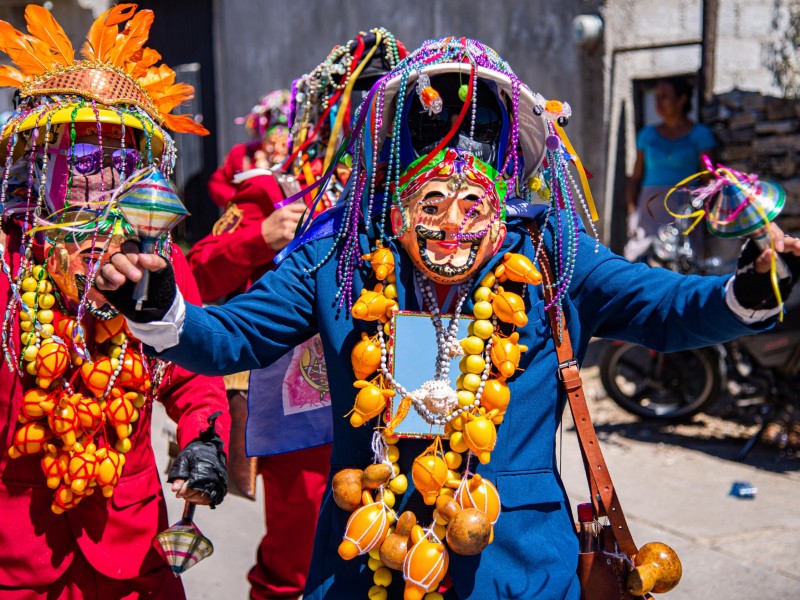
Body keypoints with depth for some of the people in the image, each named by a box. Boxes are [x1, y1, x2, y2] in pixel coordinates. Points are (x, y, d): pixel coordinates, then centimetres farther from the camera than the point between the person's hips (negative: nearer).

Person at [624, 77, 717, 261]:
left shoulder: (700, 134, 5)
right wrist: (631, 210, 1)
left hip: (683, 209, -3)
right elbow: (635, 177, 15)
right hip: (649, 209, 3)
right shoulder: (647, 134, 16)